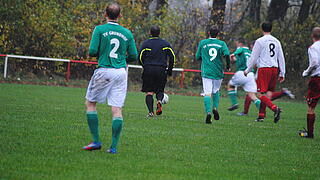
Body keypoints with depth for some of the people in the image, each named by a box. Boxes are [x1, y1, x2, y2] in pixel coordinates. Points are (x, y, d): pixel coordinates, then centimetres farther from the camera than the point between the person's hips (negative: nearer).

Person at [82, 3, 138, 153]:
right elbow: (134, 56, 9)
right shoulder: (127, 33, 7)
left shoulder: (100, 30, -3)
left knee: (90, 103, 12)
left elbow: (92, 51, -9)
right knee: (117, 109, 1)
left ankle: (96, 141, 5)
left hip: (104, 71, -3)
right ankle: (114, 146, -3)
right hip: (121, 72, 3)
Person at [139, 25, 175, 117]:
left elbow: (140, 57, 1)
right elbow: (172, 57, 4)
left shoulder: (145, 43, 4)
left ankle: (150, 111, -10)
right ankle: (159, 100, -19)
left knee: (149, 92, 5)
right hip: (162, 70, 1)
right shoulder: (165, 43, 8)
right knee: (160, 90, 14)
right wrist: (169, 70, 13)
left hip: (148, 70, -1)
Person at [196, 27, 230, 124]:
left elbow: (197, 57, 10)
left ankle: (208, 112, -25)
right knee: (216, 91, 22)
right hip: (218, 72, 1)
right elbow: (227, 54, -13)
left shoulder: (203, 43, 4)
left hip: (206, 72, -1)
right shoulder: (221, 43, 2)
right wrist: (228, 65, 1)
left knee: (207, 93, -6)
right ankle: (215, 107, 0)